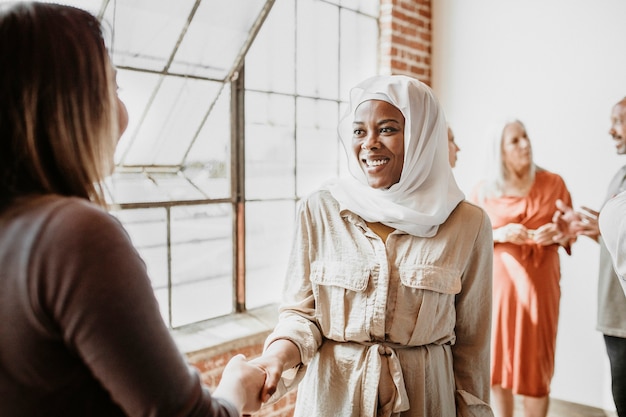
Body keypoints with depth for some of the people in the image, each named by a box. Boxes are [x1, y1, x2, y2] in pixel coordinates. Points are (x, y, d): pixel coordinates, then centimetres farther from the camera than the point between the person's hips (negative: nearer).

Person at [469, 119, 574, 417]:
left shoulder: (553, 183, 2)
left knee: (536, 364, 3)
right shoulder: (483, 191, 1)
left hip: (539, 283, 0)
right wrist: (500, 234, -14)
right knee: (498, 360, 5)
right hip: (498, 282, 0)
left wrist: (558, 234, -14)